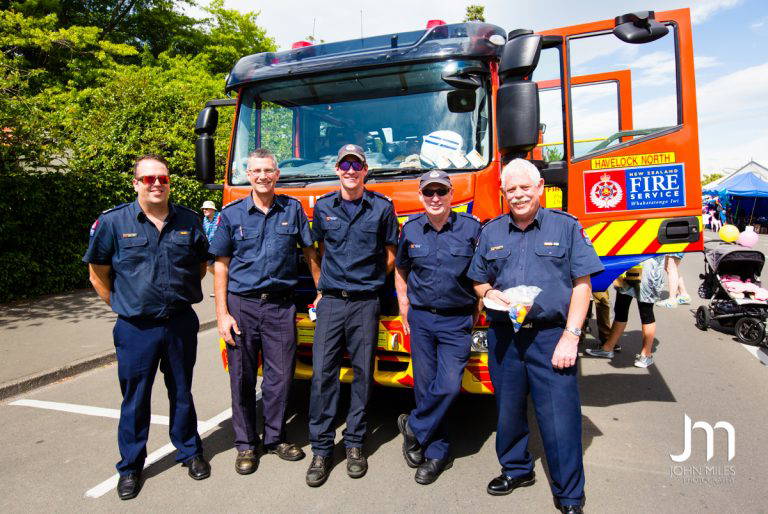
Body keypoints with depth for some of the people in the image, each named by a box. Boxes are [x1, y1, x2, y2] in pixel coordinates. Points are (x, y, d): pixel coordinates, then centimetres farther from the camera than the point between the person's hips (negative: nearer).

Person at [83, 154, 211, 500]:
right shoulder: (112, 222, -5)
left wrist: (182, 296, 10)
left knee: (181, 393, 16)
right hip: (136, 328, -1)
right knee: (135, 399, 10)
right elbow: (98, 274, 4)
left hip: (181, 324, 2)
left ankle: (189, 452, 34)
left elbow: (201, 265, 15)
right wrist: (122, 305, 2)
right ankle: (130, 467, 29)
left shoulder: (189, 221, 1)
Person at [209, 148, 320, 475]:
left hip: (281, 305, 1)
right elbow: (221, 266, 2)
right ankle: (246, 444, 25)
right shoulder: (232, 214, 2)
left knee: (280, 375, 8)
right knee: (242, 377, 8)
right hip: (242, 305, 0)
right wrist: (222, 314, -4)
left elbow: (310, 253, 10)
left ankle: (275, 437, 27)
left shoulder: (292, 209, 4)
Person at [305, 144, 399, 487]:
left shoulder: (382, 207, 2)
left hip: (366, 302, -1)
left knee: (363, 373, 6)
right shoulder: (323, 207, 8)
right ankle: (321, 448, 10)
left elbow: (390, 254, 10)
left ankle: (354, 443, 20)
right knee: (322, 373, -2)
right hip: (330, 301, 1)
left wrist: (370, 279, 10)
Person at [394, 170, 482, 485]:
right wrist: (404, 308, 10)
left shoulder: (470, 228, -4)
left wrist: (477, 312, 1)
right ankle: (436, 452, 23)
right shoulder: (410, 230, 3)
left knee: (449, 385, -9)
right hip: (421, 319, 2)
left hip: (457, 320, -2)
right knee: (425, 386, 7)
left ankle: (414, 428, 17)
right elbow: (400, 271, 16)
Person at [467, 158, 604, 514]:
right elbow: (479, 281, 18)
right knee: (508, 409, 15)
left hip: (550, 337, -3)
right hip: (503, 337, 4)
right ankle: (516, 469, 37)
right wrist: (490, 292, -7)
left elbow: (582, 284, -2)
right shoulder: (491, 232, 11)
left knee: (560, 418, -1)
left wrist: (571, 335, -10)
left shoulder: (566, 227, 2)